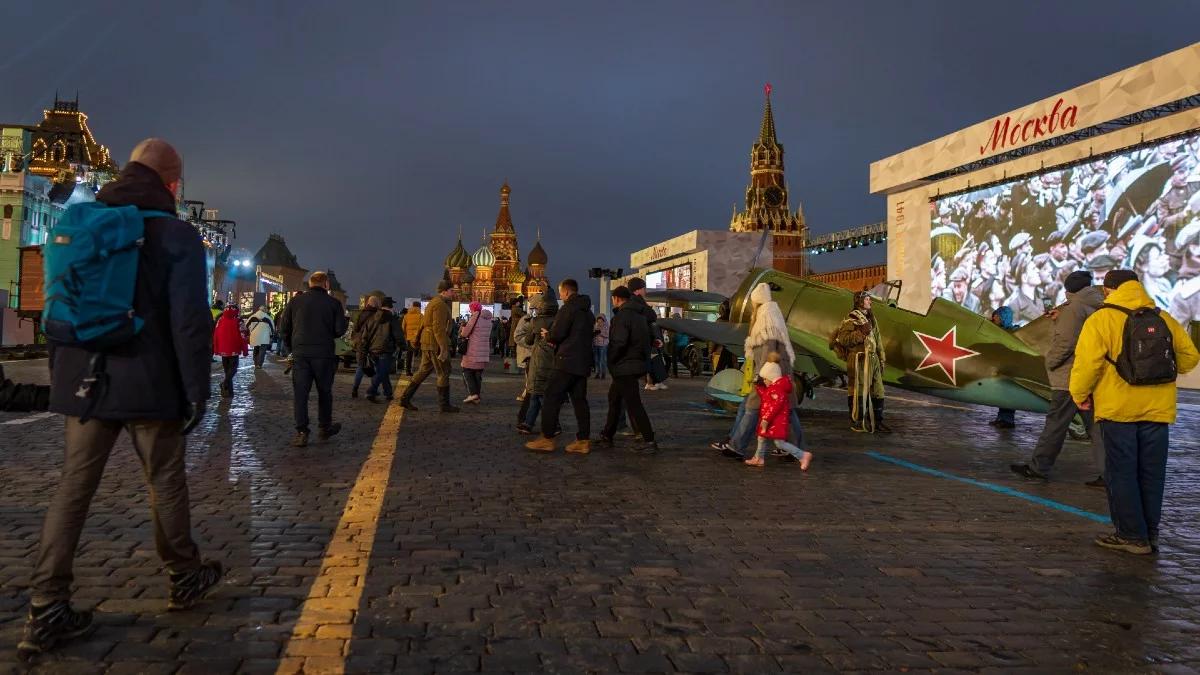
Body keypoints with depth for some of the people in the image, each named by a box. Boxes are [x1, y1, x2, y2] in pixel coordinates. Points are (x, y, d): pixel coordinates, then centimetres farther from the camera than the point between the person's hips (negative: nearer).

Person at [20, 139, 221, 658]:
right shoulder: (177, 235, -7)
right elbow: (190, 322, -13)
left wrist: (62, 377, 21)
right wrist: (196, 391, -7)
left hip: (82, 382, 5)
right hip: (148, 385, -4)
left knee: (72, 489, 6)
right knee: (166, 483, 10)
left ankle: (47, 610, 5)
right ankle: (186, 577, 26)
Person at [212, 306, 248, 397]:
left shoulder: (220, 320, 5)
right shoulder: (238, 322, -9)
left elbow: (215, 335, 8)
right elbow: (242, 336, -12)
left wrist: (216, 350, 16)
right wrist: (245, 350, -4)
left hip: (223, 350, 4)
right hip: (234, 350, -4)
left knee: (227, 369, 14)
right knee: (233, 368, 5)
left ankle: (229, 390, 16)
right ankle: (225, 384, -20)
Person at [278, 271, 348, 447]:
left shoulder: (296, 300, 4)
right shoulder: (333, 303, -2)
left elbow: (283, 328, 5)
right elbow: (340, 329, -7)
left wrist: (291, 347, 16)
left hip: (300, 353, 1)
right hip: (324, 354, -1)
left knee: (300, 393, 2)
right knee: (324, 392, 14)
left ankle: (301, 433, -3)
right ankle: (324, 428, 24)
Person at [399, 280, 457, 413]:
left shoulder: (433, 302, 18)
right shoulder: (440, 304, -15)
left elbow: (424, 324, 22)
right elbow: (438, 328, -23)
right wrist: (444, 348, -24)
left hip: (427, 343, 10)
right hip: (436, 343, -10)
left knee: (424, 371, 13)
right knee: (444, 373, -1)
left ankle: (405, 398, 12)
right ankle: (444, 404, 5)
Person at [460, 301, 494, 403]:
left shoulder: (474, 318, -11)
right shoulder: (488, 319, 9)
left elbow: (465, 333, -8)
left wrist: (463, 327, 13)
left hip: (473, 351, -6)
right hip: (485, 351, 6)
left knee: (467, 372, 3)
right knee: (479, 374, 11)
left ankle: (472, 393, -9)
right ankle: (477, 397, 11)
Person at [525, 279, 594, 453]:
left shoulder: (568, 308, -10)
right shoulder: (587, 311, 18)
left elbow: (557, 334, -16)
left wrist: (547, 335, 6)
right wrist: (555, 340, 15)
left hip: (567, 361, -8)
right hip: (583, 362, 8)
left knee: (552, 397, -4)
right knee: (579, 399, 9)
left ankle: (547, 438, -5)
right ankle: (584, 440, 9)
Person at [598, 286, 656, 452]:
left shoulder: (621, 316, -15)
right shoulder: (640, 316, 13)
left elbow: (618, 343, -23)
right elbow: (647, 340, 17)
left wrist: (610, 360, -10)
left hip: (625, 367, -10)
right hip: (638, 363, 10)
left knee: (634, 404, -8)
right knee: (614, 397, 20)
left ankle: (650, 442, -9)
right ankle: (607, 436, 28)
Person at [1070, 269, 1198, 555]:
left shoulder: (1101, 320, -8)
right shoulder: (1164, 319, 8)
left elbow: (1087, 362, -16)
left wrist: (1080, 395, -3)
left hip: (1118, 410, -5)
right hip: (1157, 410, 5)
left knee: (1121, 473, 4)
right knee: (1151, 474, 13)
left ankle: (1132, 535, 6)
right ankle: (1150, 534, 21)